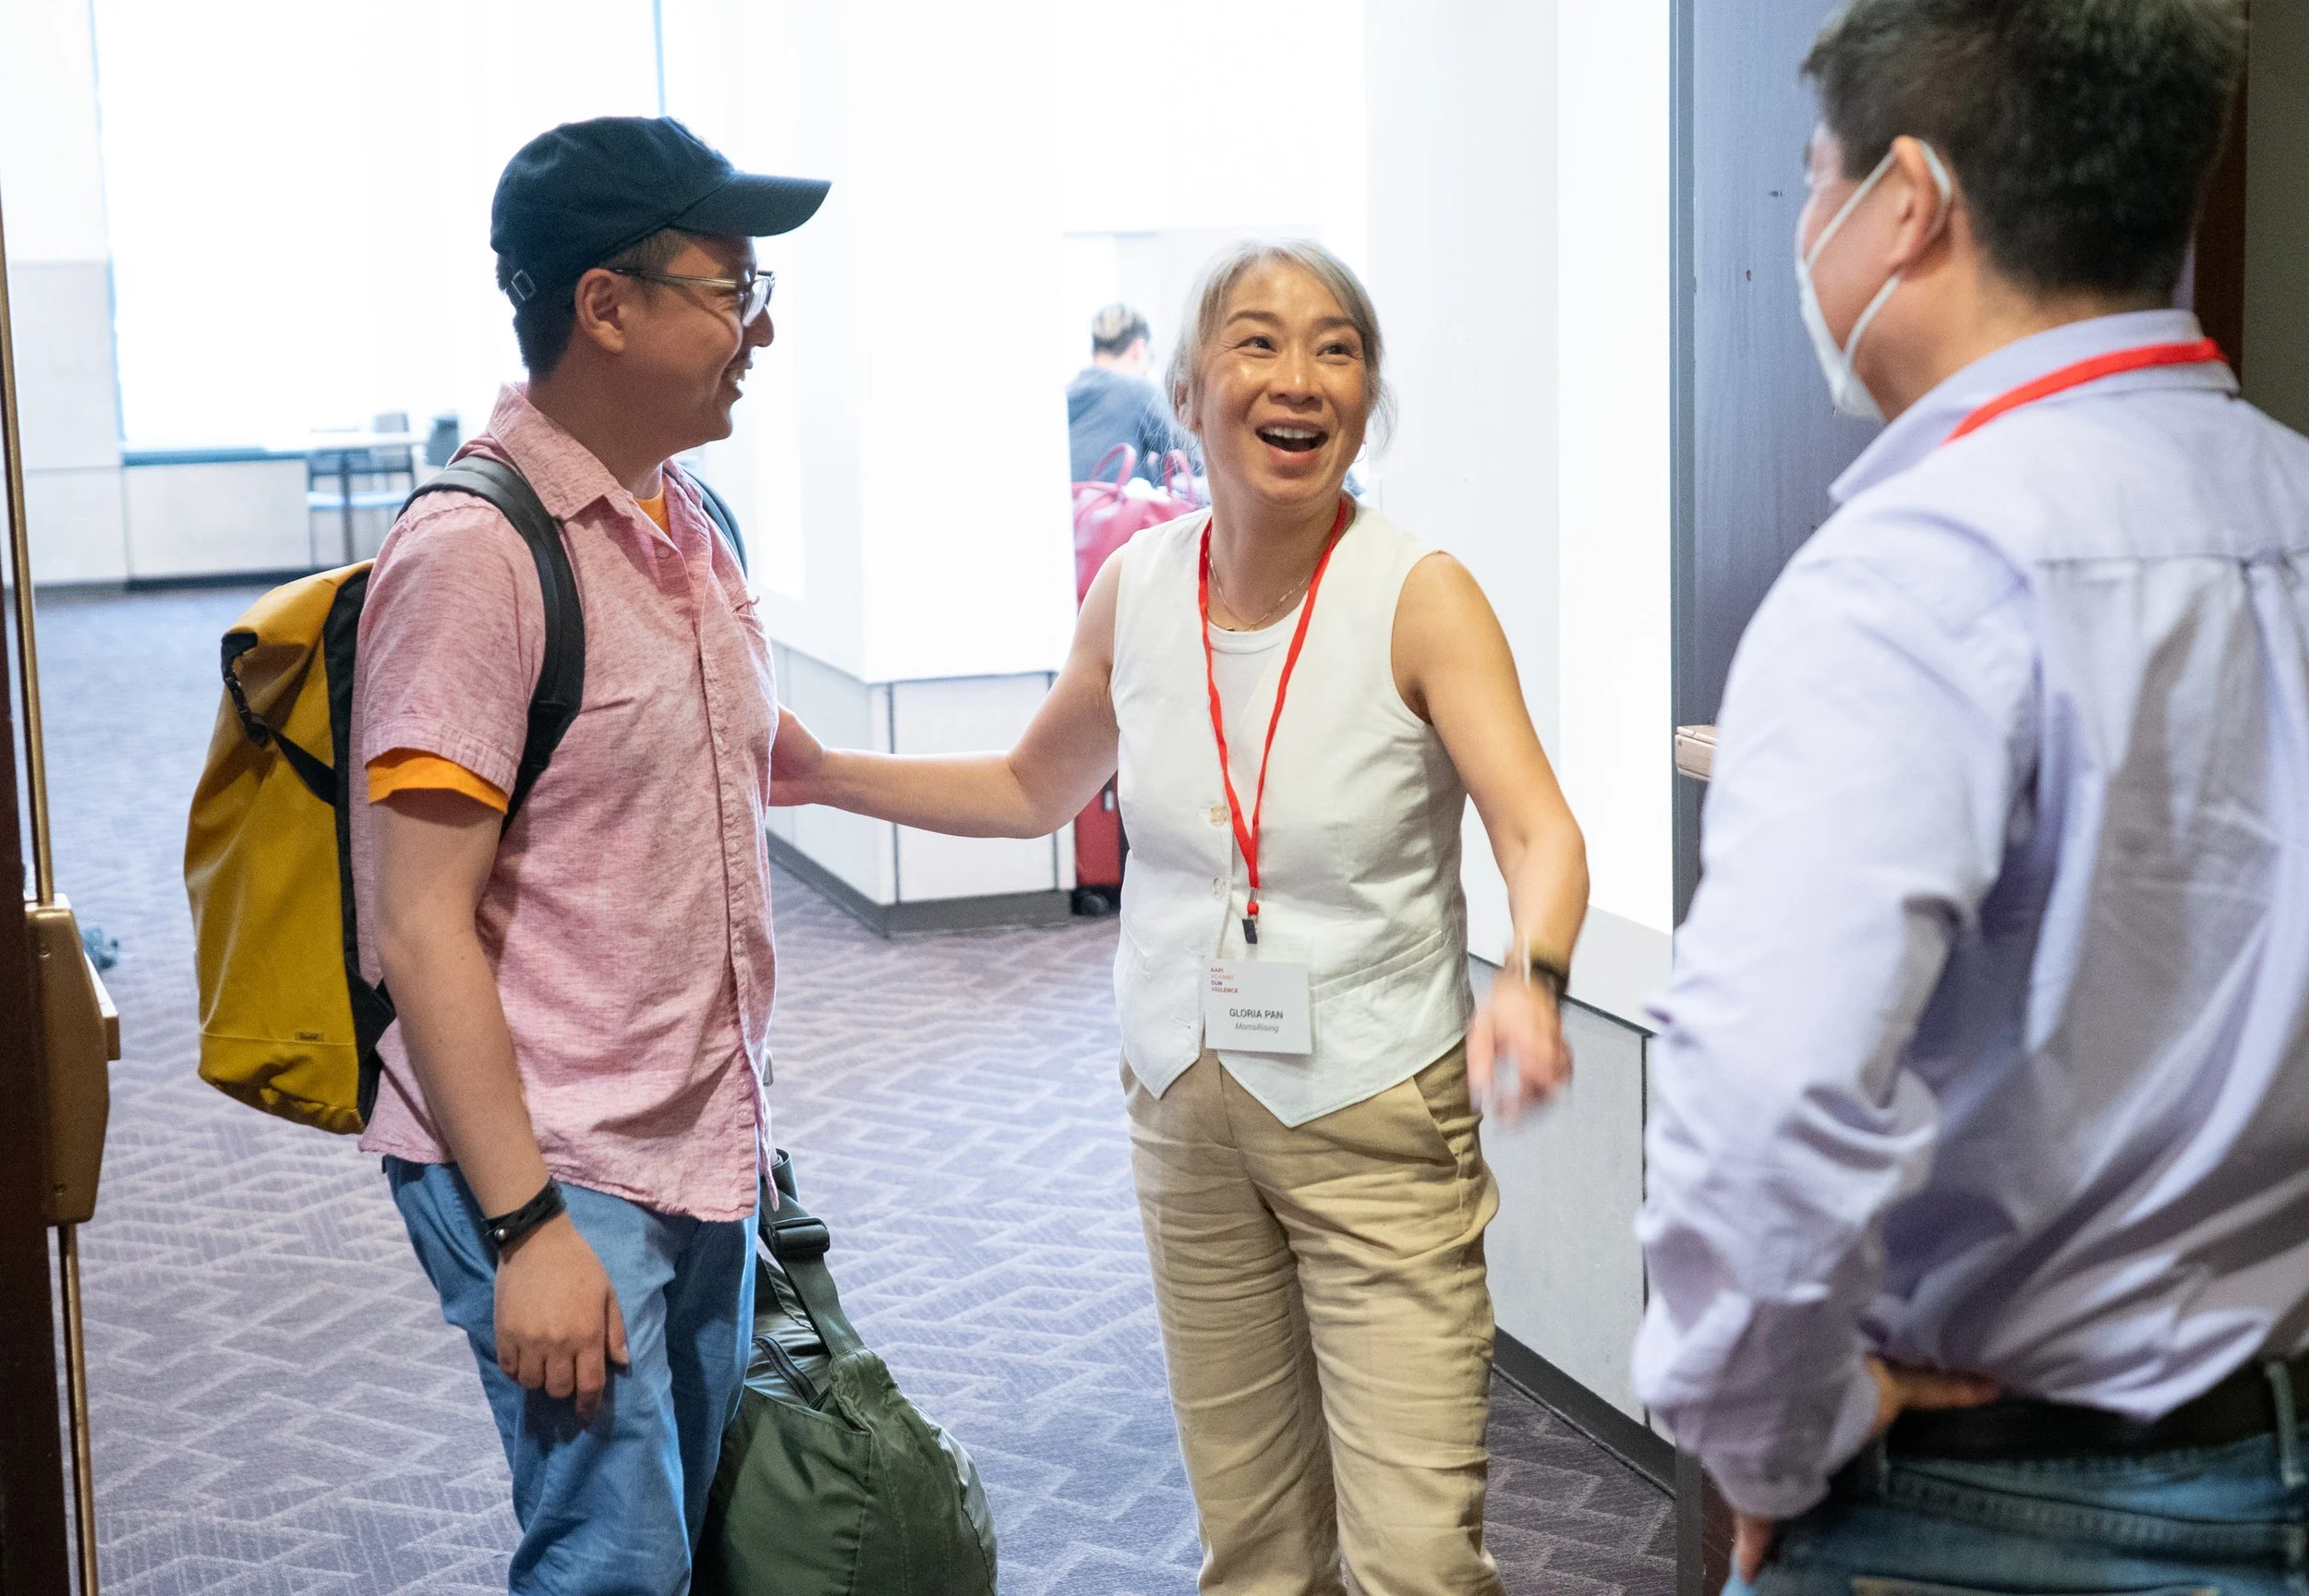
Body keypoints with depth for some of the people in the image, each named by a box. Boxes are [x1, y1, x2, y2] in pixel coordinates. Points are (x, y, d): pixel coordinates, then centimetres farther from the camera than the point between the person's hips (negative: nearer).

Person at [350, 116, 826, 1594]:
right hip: (557, 1180, -8)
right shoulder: (475, 554, -17)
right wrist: (526, 1226, -20)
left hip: (704, 1161, 8)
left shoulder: (689, 528, 9)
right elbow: (423, 928, -18)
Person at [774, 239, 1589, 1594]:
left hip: (1377, 1121, -4)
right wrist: (825, 775, 9)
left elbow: (1543, 834, -26)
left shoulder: (1421, 597, -14)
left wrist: (1532, 980, -46)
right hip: (1187, 1107, 4)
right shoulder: (1137, 589, 0)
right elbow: (1036, 791, 16)